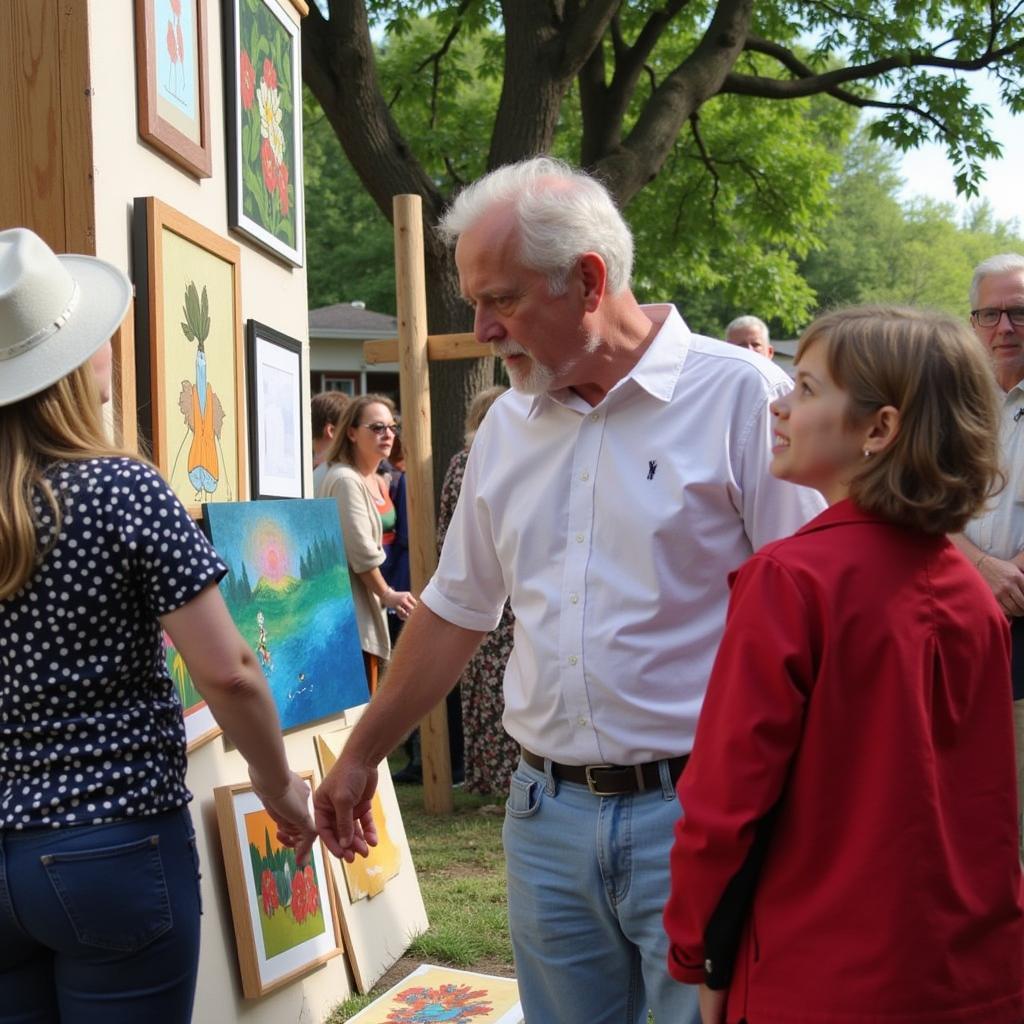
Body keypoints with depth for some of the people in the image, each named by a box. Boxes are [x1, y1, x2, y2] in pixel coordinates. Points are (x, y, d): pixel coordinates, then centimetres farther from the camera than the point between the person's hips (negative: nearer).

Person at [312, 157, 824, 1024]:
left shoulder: (741, 396, -9)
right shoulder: (508, 424, 9)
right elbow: (456, 609, 18)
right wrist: (361, 757, 22)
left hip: (691, 816, -5)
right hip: (548, 814, 5)